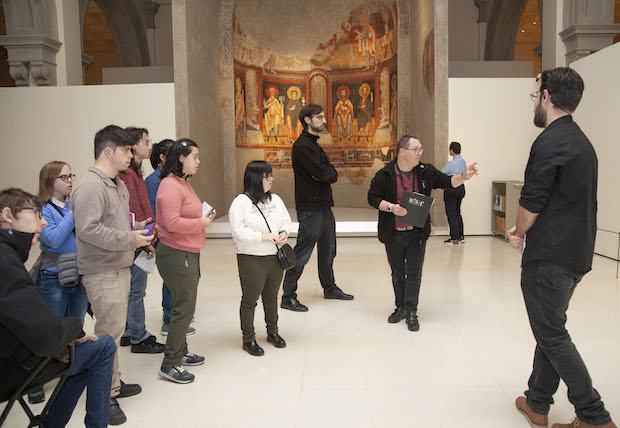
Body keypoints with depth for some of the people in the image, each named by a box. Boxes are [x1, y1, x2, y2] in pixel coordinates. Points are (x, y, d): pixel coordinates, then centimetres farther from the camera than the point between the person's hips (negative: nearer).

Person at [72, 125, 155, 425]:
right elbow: (87, 229, -26)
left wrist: (138, 229, 9)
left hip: (120, 268, 10)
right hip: (102, 273, -10)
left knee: (115, 330, 18)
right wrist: (130, 239, -21)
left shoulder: (118, 184, 16)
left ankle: (114, 383, 32)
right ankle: (105, 396, 9)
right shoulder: (90, 186, -17)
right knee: (108, 334, -3)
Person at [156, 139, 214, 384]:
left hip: (188, 254, 10)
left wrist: (204, 218, 7)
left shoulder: (183, 183, 15)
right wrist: (201, 223, -14)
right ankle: (170, 364, 6)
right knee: (184, 308, -5)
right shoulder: (170, 186, -17)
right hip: (176, 255, -10)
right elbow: (172, 223, -25)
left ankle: (180, 353, 31)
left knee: (184, 306, 18)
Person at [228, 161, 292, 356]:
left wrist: (284, 233, -3)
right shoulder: (241, 202, -11)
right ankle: (248, 339, 19)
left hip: (275, 257, 6)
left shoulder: (275, 199, 9)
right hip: (251, 260, -6)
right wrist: (263, 236, -19)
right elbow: (238, 230, -16)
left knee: (271, 297, 19)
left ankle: (272, 332, 36)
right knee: (250, 300, 5)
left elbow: (286, 221, 18)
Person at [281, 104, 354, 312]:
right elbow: (321, 173, -22)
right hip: (310, 208, -10)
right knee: (302, 253, -6)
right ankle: (288, 297, 2)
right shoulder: (302, 145, -14)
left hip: (324, 206, 10)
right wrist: (328, 172, -2)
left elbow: (333, 174, 12)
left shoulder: (314, 144, 18)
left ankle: (330, 288, 33)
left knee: (328, 251, 19)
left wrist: (325, 174, -8)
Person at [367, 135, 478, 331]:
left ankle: (411, 311, 13)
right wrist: (391, 207, -19)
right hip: (393, 234, -1)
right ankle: (401, 308, 29)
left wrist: (463, 176, -9)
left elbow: (447, 182, 8)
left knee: (414, 274, 2)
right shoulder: (384, 175, -7)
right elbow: (372, 197, -5)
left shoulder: (426, 172, 1)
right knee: (397, 274, 13)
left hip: (417, 234, 1)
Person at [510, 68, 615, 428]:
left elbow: (532, 201, -18)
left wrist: (520, 233, 2)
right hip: (576, 254, 10)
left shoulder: (550, 142, -16)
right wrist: (526, 230, 15)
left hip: (548, 256, -10)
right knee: (551, 329, 16)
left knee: (552, 334, 0)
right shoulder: (582, 142, 15)